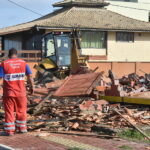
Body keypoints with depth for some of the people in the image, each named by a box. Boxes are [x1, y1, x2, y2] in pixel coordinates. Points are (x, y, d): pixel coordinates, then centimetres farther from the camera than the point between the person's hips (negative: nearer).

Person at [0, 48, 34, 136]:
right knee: (21, 110, 16)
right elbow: (30, 76, 0)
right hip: (21, 92, 2)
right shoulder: (23, 63, 0)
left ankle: (9, 131, 7)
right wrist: (32, 87, 10)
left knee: (9, 111, 5)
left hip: (9, 92, -2)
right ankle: (22, 128, 24)